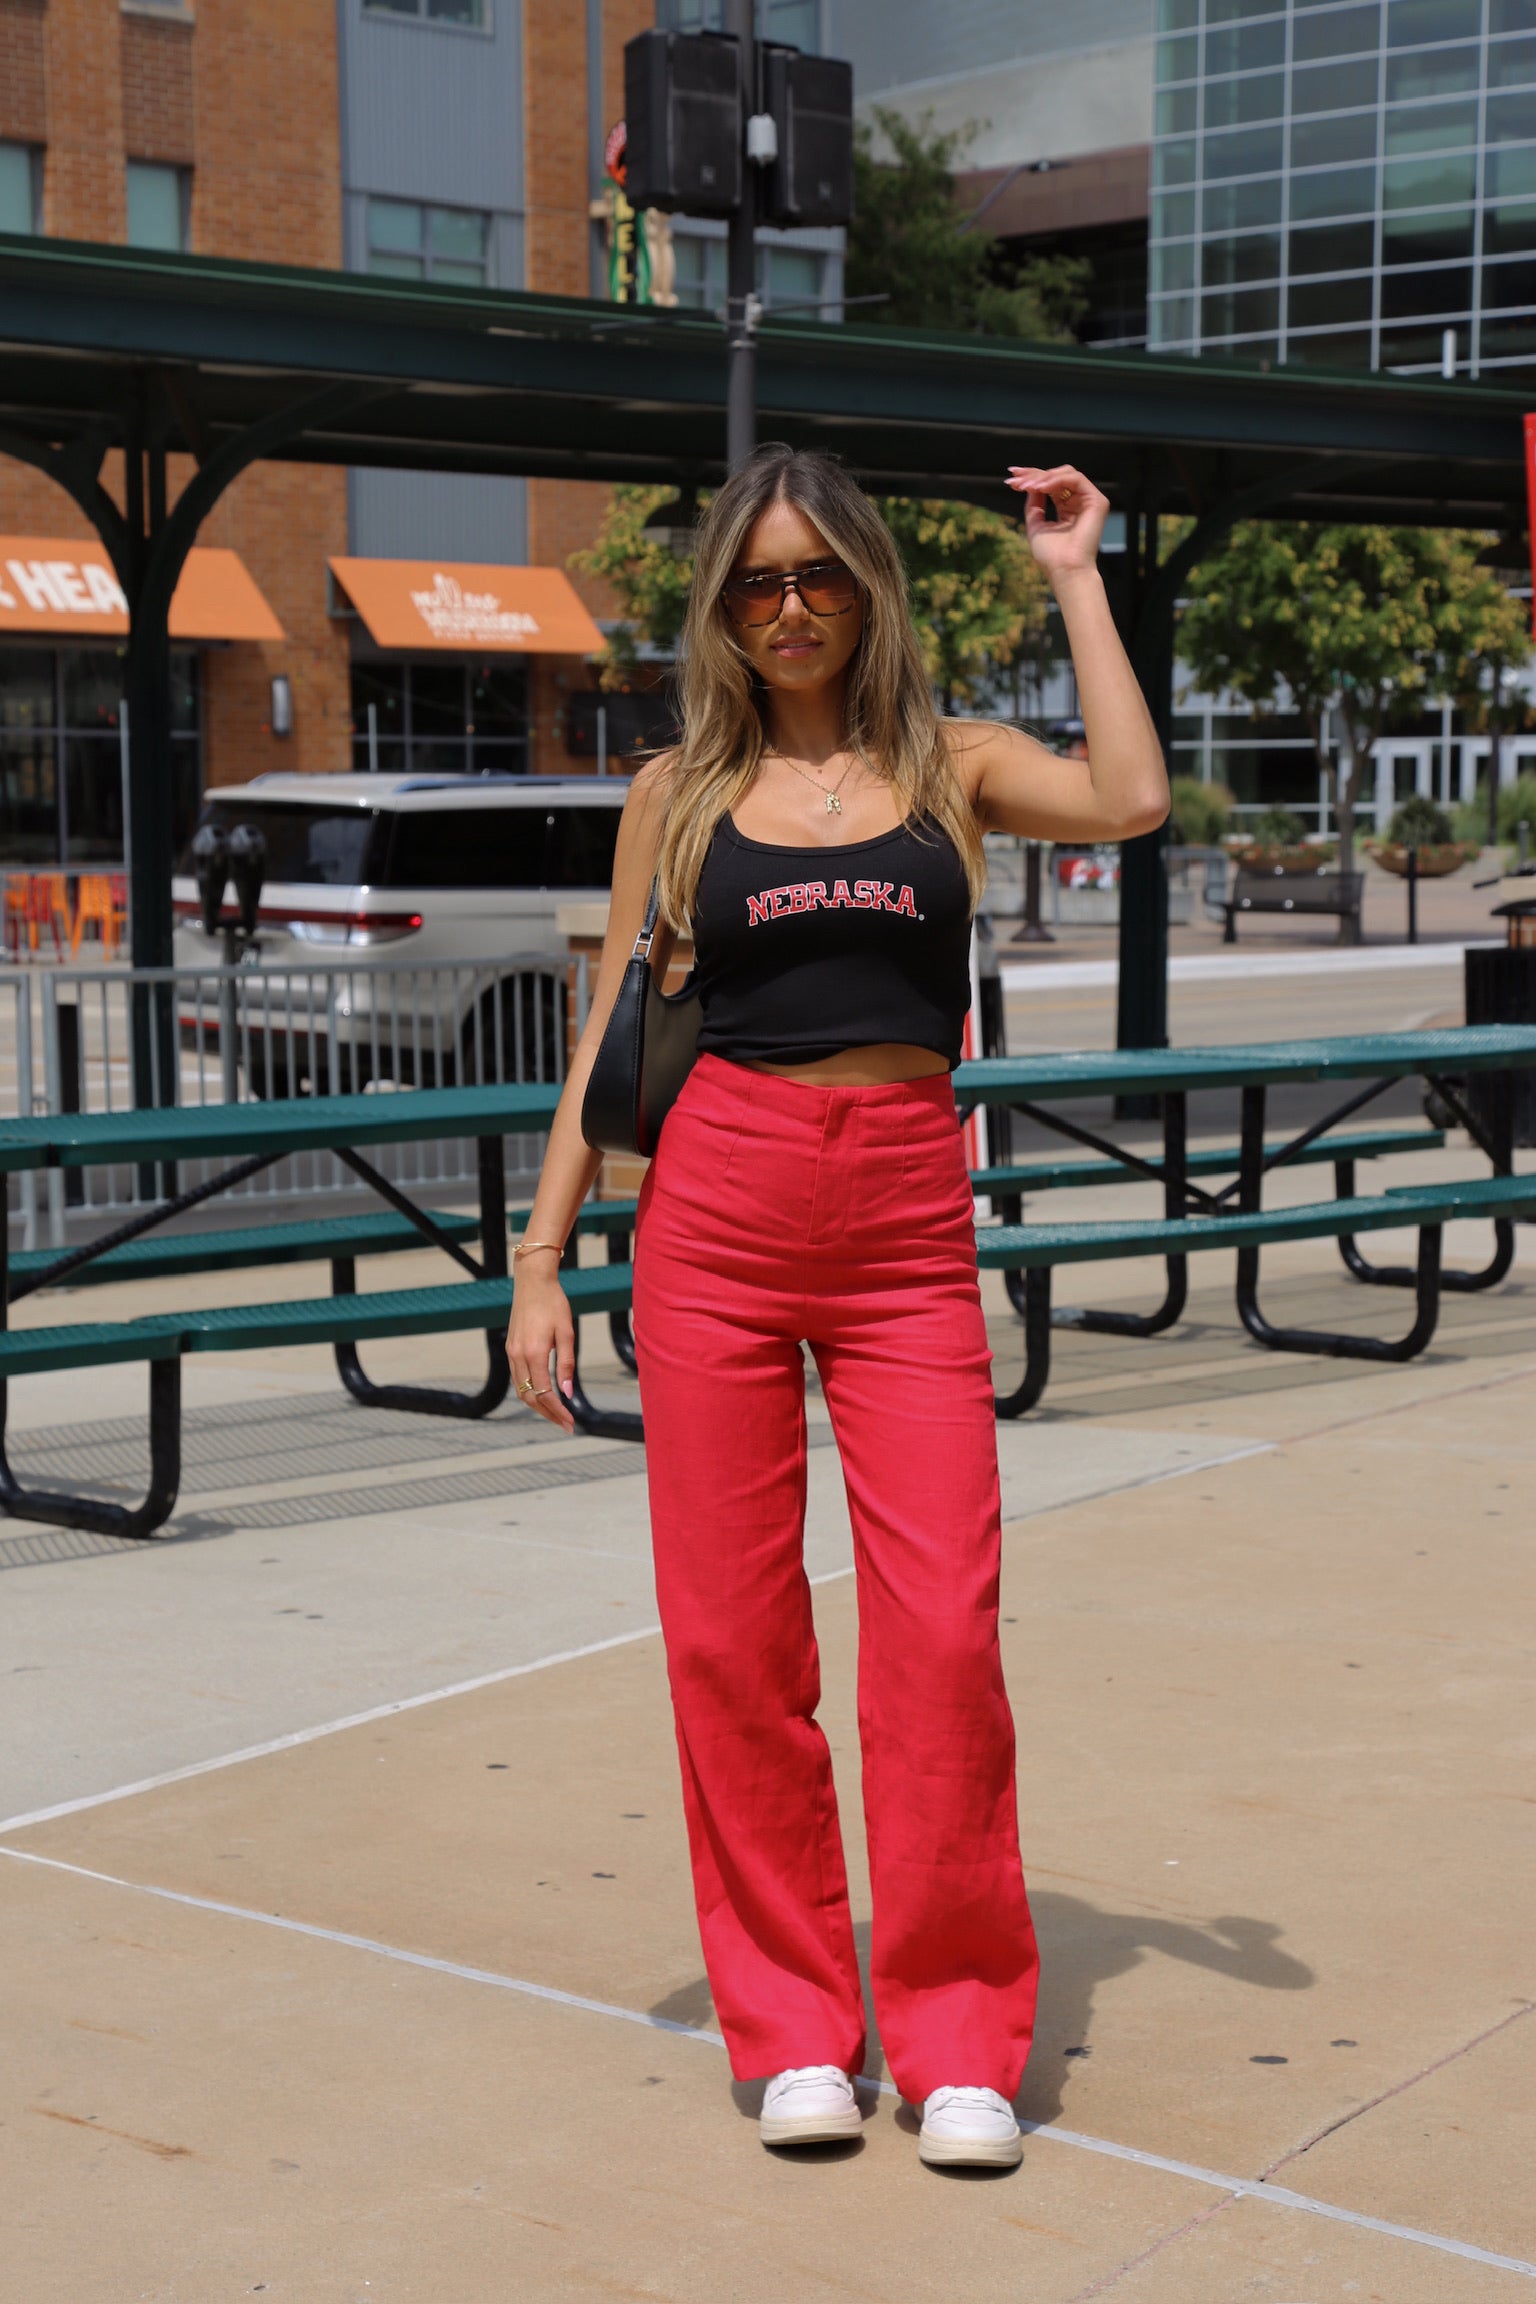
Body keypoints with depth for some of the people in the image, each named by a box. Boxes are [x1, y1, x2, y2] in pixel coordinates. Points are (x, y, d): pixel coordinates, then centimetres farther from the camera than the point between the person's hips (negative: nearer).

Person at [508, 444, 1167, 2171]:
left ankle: (957, 2032, 7)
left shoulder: (951, 765, 9)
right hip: (716, 1210, 1)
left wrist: (1075, 578, -3)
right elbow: (613, 1034, 11)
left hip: (908, 1227, -1)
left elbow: (1130, 800, -11)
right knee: (730, 1629, 1)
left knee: (942, 1621, -7)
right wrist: (540, 1261, 5)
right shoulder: (681, 792, 10)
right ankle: (792, 2029, 15)